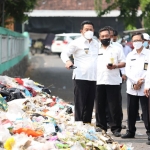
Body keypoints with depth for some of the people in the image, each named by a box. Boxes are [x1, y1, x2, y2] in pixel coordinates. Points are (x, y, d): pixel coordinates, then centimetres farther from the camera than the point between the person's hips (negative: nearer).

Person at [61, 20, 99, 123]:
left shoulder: (96, 43, 16)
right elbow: (64, 53, -7)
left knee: (90, 104, 10)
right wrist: (67, 61, -27)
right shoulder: (77, 43, -2)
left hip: (93, 77, 6)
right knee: (80, 104, -6)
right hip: (80, 77, -6)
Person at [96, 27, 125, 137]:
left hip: (113, 82, -3)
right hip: (99, 82, 3)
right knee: (100, 106, 7)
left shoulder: (117, 49, 7)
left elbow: (124, 63, 4)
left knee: (115, 107, -5)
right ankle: (101, 126, 17)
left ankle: (116, 128, -1)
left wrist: (115, 66, -15)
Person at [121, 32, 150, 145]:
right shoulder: (130, 55, 14)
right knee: (131, 111, 8)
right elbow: (127, 70, 6)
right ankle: (131, 131, 16)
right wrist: (136, 81, -9)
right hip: (131, 88, 4)